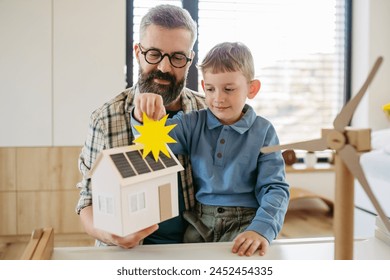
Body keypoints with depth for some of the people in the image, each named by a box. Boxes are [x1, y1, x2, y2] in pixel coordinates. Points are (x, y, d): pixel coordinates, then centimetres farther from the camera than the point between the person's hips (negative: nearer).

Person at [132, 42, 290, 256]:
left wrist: (261, 228, -22)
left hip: (243, 223, -3)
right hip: (200, 223, 3)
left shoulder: (263, 131, -1)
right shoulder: (193, 124, 5)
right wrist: (144, 117, -32)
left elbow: (275, 188, -5)